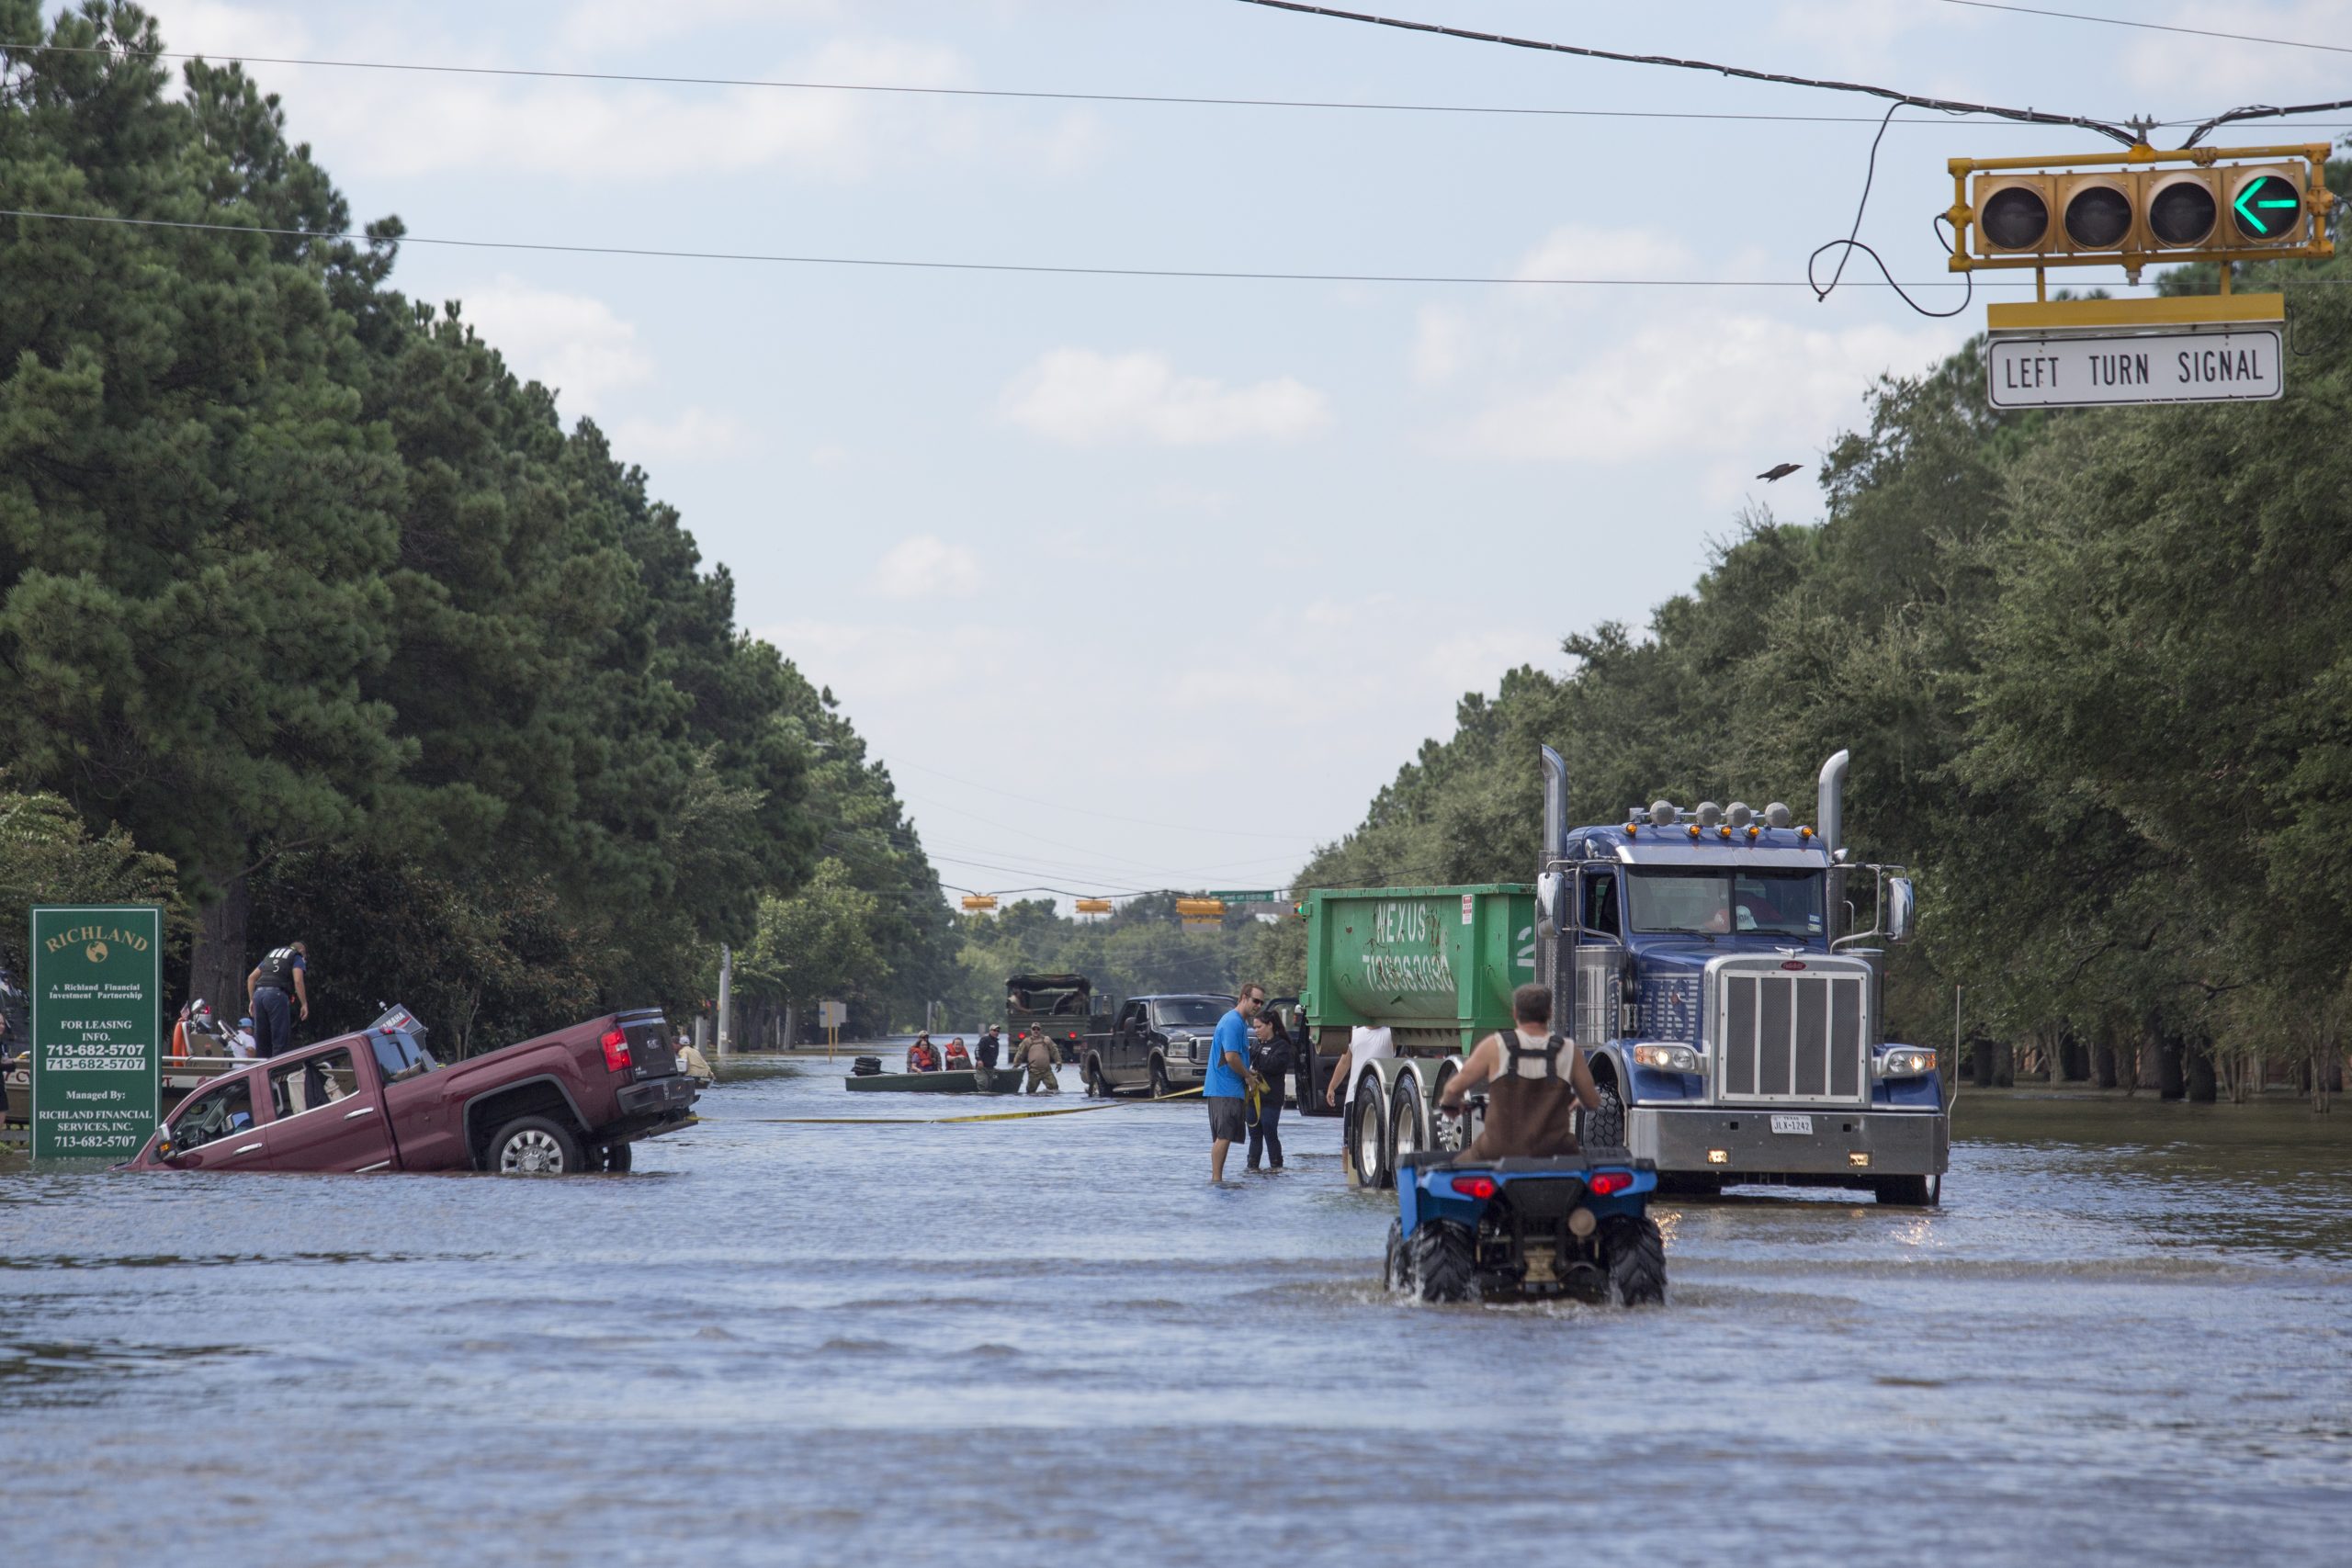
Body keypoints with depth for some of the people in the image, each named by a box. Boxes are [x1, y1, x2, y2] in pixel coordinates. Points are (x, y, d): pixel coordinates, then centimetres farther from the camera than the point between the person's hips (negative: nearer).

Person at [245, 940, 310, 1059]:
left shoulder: (272, 953, 29)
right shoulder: (297, 957, 11)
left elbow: (251, 977, 24)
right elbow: (298, 981, -6)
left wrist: (252, 1000, 24)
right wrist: (304, 1004, -5)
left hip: (259, 993, 6)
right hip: (276, 994, -6)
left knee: (262, 1040, 11)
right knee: (281, 1040, -5)